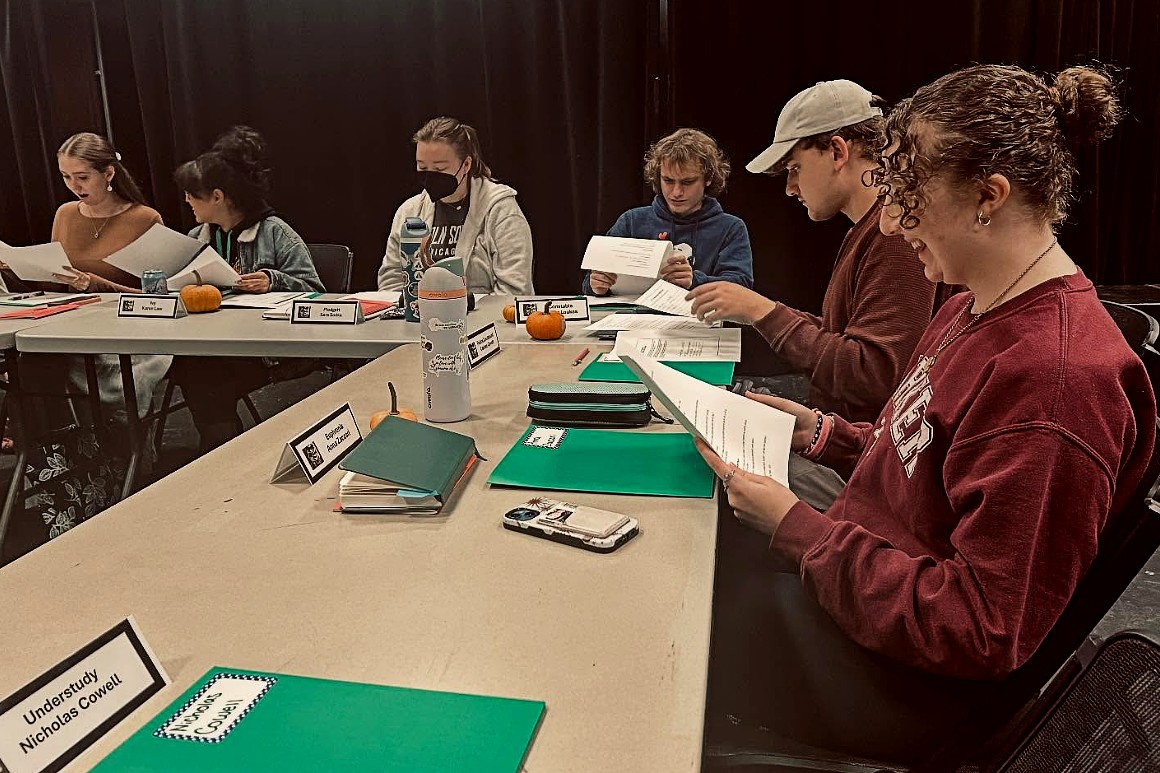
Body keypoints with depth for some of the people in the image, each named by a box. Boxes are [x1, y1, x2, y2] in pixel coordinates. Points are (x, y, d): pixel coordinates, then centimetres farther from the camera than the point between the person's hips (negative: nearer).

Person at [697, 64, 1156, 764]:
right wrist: (823, 433, 3)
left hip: (898, 680, -9)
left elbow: (982, 631, -27)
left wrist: (796, 528, -23)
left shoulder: (1058, 377, -29)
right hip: (843, 571, 9)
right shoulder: (977, 309, 4)